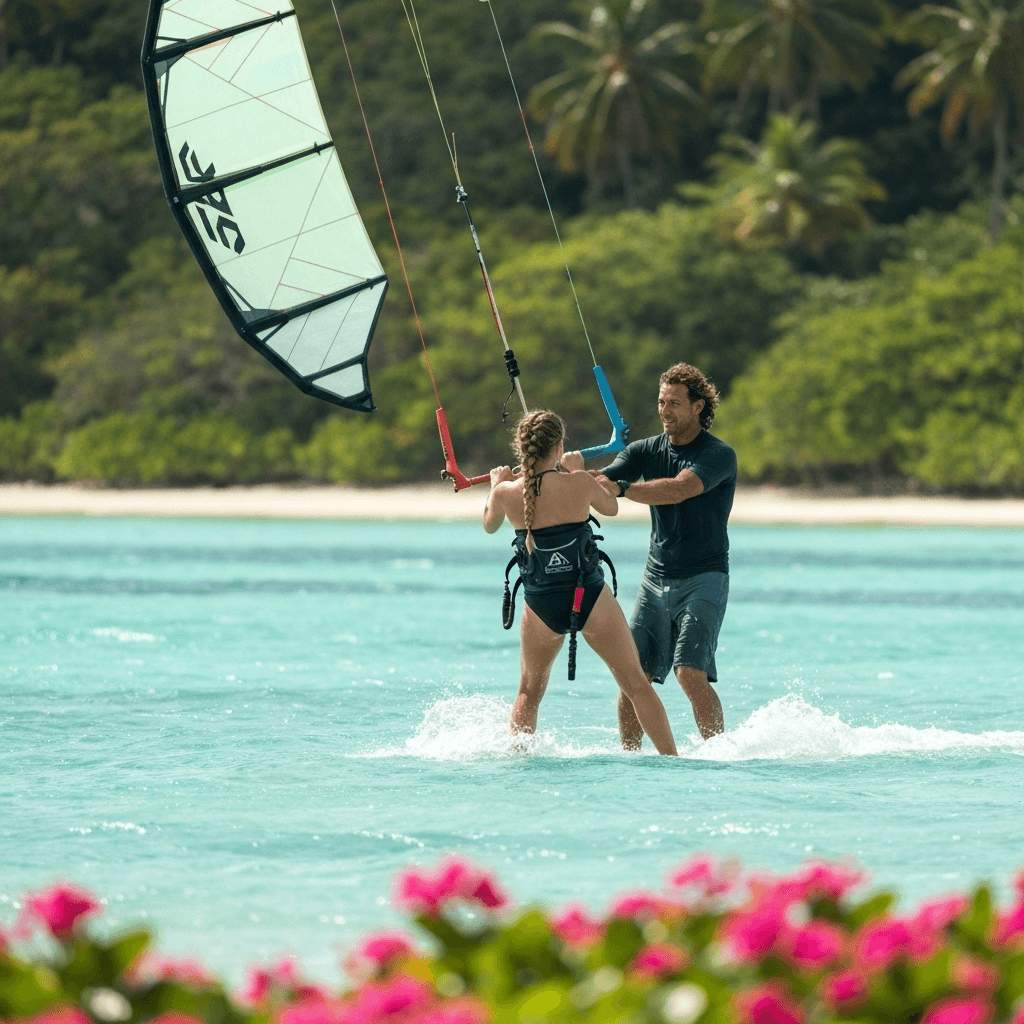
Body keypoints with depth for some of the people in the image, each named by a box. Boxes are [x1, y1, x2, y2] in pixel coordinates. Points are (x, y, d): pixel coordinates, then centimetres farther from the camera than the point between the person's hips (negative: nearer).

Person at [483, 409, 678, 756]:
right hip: (591, 598, -2)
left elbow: (489, 525, 17)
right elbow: (611, 507, 11)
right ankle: (671, 757, 2)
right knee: (636, 685, 6)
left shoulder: (507, 493, -6)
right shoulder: (579, 483, -11)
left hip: (541, 607, 2)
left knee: (529, 693, 22)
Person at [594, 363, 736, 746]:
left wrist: (621, 489, -39)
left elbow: (680, 489, -27)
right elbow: (602, 480, -6)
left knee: (691, 674, -18)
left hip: (703, 580, -5)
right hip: (656, 580, 5)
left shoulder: (720, 455, -9)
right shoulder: (647, 450, 9)